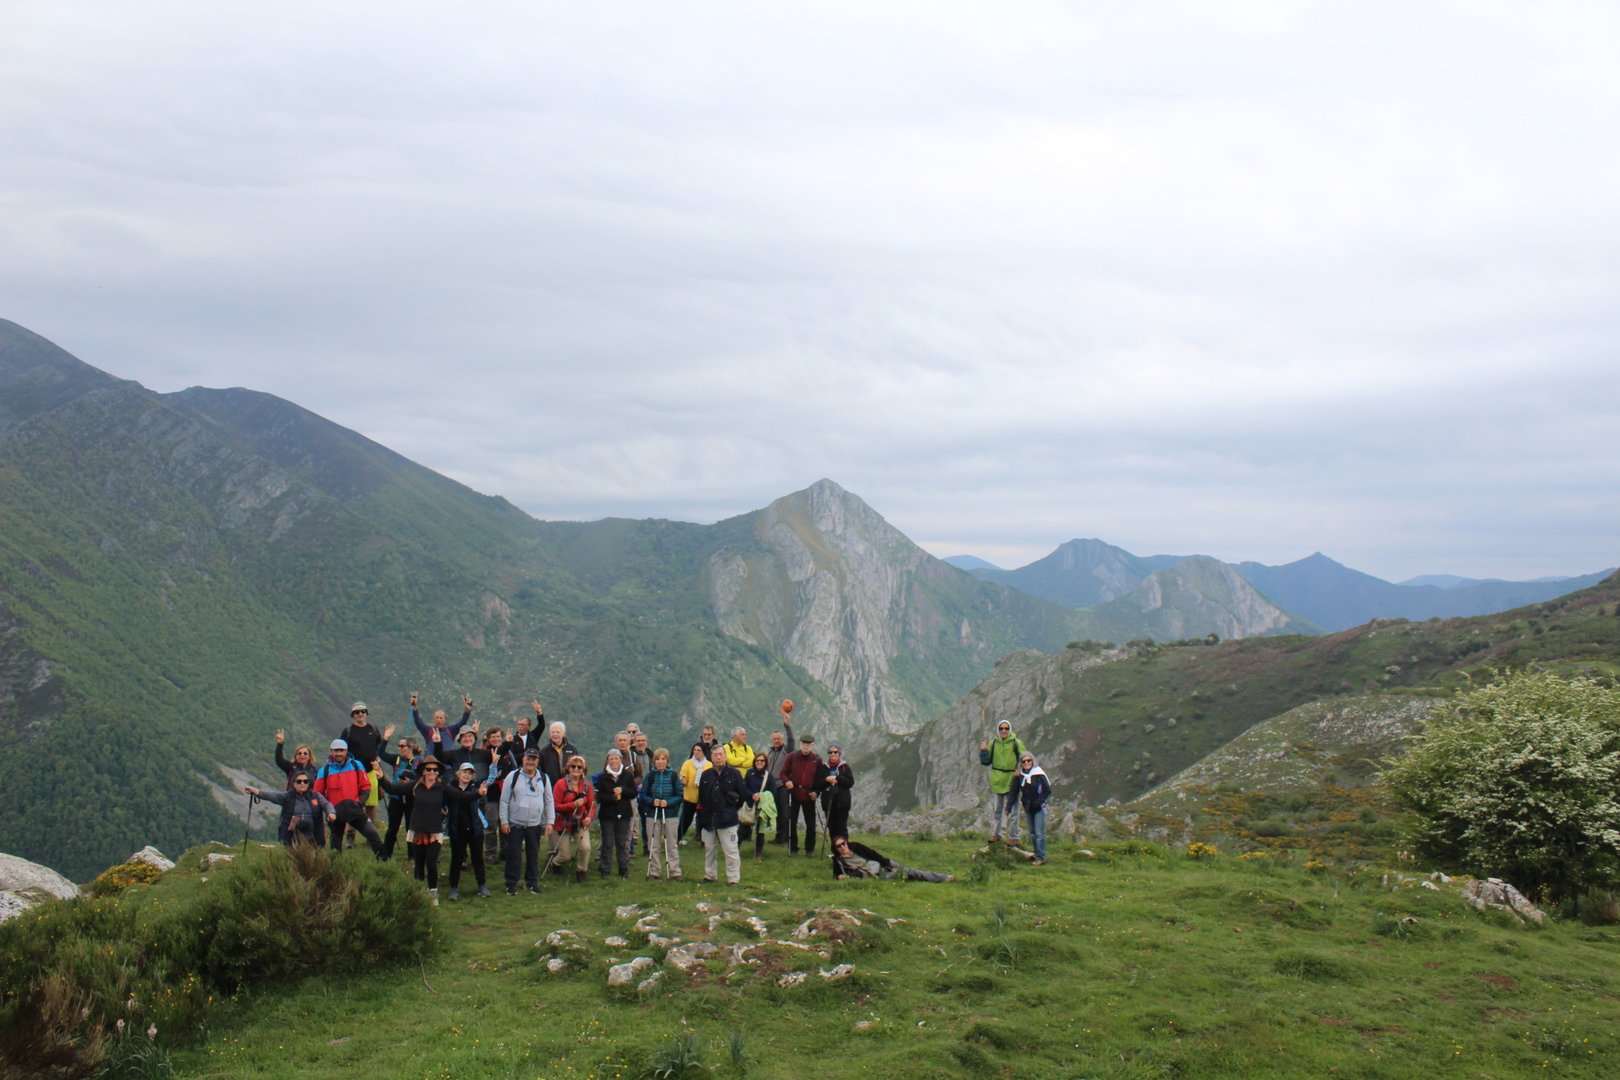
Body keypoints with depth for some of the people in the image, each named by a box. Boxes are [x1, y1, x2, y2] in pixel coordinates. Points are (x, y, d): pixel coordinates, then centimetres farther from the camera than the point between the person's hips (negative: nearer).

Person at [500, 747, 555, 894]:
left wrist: (549, 822, 1)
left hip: (535, 824, 2)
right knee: (513, 855, 1)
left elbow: (550, 801, 8)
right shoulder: (513, 776, -3)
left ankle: (532, 882, 25)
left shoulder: (543, 778, 4)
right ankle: (511, 885, 12)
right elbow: (504, 800, -2)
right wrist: (504, 821, -6)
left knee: (533, 854, 11)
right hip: (515, 824, -2)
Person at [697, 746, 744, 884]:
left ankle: (734, 878, 3)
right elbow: (701, 798, 8)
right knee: (709, 850, 15)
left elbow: (742, 795, 3)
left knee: (731, 851, -4)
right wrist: (701, 818, 5)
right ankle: (709, 875, 28)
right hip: (709, 820, 4)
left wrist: (731, 809, 3)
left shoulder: (734, 774, -3)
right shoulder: (706, 775, 7)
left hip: (727, 820, -4)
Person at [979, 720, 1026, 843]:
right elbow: (986, 761, 6)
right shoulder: (993, 743, 4)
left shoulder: (1016, 743, -5)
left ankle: (1013, 837, 11)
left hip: (1012, 782, -3)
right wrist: (983, 751, -11)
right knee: (997, 810, 14)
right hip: (997, 782, 3)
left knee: (1012, 811, 3)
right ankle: (995, 834, 23)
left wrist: (1020, 770, -20)